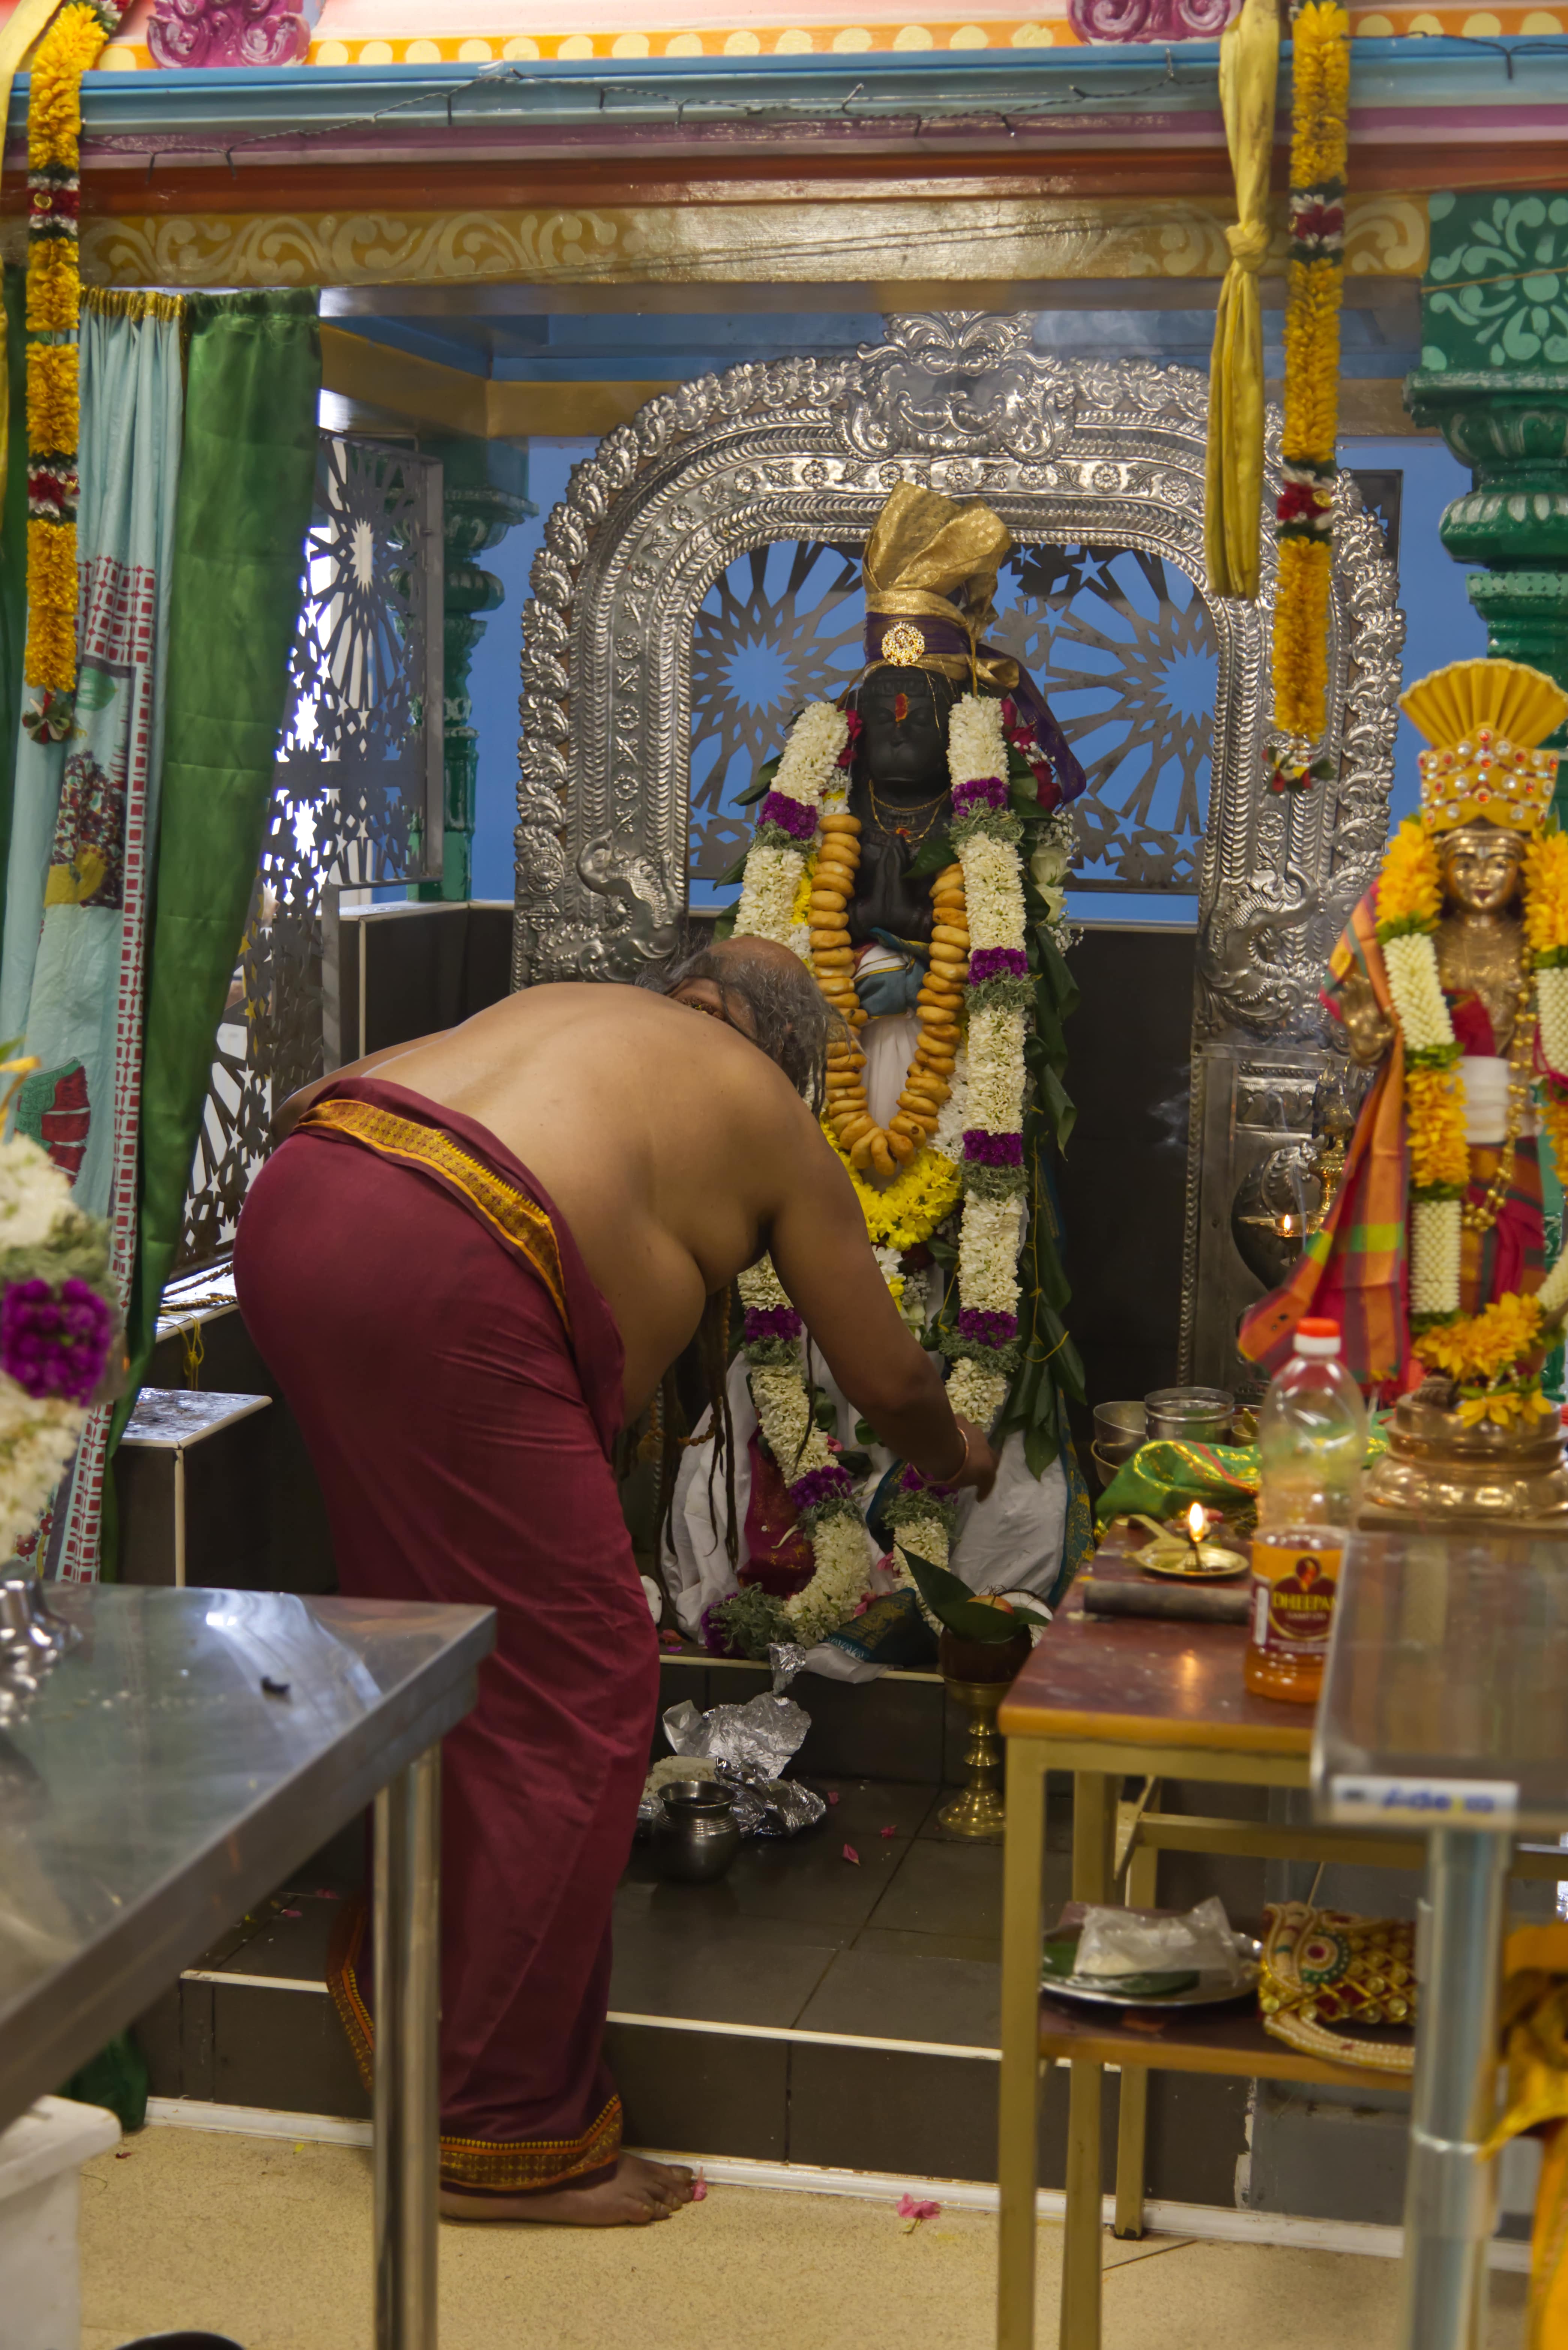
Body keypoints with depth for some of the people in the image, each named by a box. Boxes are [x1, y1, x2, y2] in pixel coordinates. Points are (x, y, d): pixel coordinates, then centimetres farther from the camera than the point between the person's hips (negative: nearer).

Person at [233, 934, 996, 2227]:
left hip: (292, 1203, 8)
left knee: (427, 1621, 24)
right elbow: (886, 1377, 24)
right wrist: (957, 1458, 46)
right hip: (442, 1281, -8)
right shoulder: (771, 1118, 17)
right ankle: (508, 2140, 10)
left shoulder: (564, 1006, 32)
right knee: (570, 1694, 2)